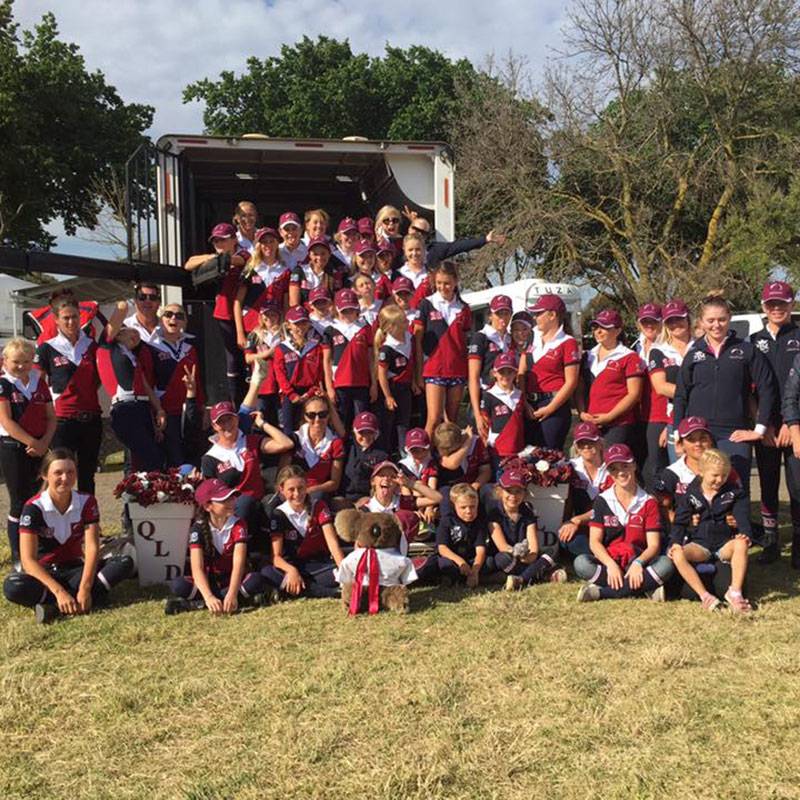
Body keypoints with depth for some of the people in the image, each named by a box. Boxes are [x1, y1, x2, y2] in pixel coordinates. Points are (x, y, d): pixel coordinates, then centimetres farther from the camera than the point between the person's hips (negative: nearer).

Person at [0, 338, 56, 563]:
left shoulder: (39, 382, 10)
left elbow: (51, 417, 9)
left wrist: (44, 442, -7)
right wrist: (32, 442, -16)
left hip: (40, 449, 5)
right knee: (20, 503, 0)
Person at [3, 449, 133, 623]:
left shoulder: (87, 502, -6)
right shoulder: (34, 508, -15)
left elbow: (92, 548, -14)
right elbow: (28, 560, -22)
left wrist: (84, 589, -29)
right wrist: (59, 592, -34)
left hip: (76, 569, 3)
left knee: (125, 562, -21)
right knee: (13, 587, -36)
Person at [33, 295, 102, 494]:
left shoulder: (91, 345, 8)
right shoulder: (47, 348, -2)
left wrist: (86, 394, 4)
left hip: (91, 419, 4)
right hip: (63, 421, -4)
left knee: (87, 476, 12)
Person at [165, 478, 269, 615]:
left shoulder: (238, 525, -12)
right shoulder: (199, 528, -13)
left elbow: (238, 562, -24)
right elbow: (197, 568, -25)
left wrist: (232, 594, -42)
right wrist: (209, 597, -43)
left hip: (232, 580, 0)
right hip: (208, 581, 0)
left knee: (257, 580, -31)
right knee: (177, 585, -29)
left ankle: (194, 604, -26)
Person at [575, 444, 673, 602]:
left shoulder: (648, 502, 5)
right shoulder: (602, 500, 6)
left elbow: (654, 545, -2)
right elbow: (595, 542, -2)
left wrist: (638, 563, -23)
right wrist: (611, 565, -20)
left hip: (637, 566, 0)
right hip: (608, 562, 0)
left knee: (666, 564, -30)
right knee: (581, 563, -31)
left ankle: (601, 592, -30)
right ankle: (645, 588, -28)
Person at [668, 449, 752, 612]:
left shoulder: (734, 491, 4)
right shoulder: (691, 494, 2)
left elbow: (742, 515, -7)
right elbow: (680, 520, 0)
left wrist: (745, 534, -29)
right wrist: (675, 542, -17)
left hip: (725, 543, 0)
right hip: (699, 544, 0)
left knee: (741, 545, -35)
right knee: (678, 555, -31)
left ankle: (735, 592, -32)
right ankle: (704, 595, -30)